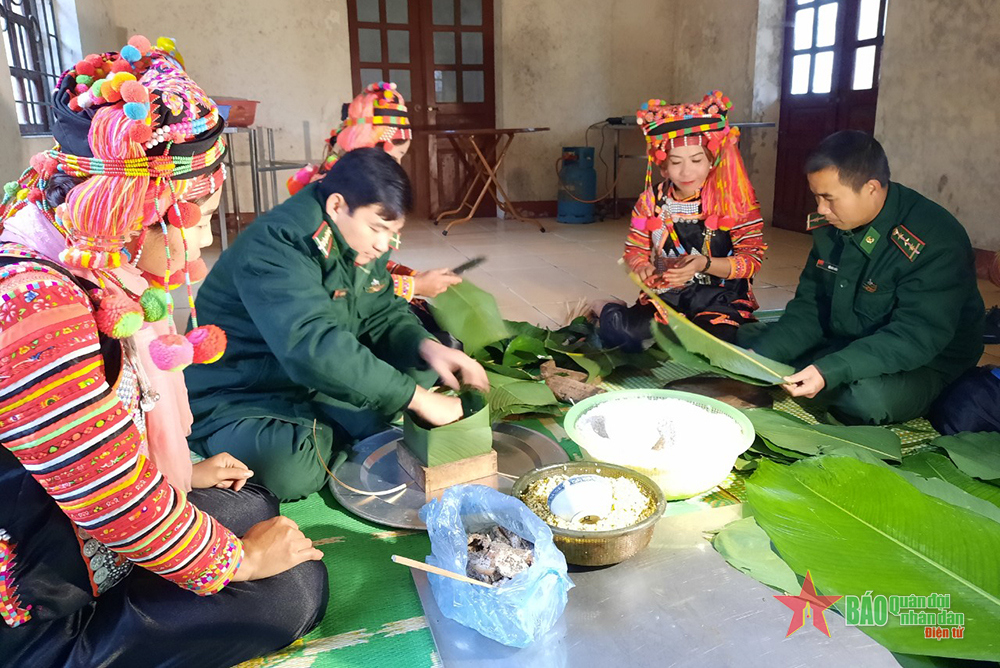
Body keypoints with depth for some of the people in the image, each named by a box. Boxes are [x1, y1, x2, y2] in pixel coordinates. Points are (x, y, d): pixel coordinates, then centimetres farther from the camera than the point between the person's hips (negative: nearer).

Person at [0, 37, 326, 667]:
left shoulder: (80, 263, -2)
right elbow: (123, 505, -27)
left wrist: (181, 474, 17)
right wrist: (236, 561, -12)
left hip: (79, 512, 9)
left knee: (254, 503, 17)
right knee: (292, 588, -8)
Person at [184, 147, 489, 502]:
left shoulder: (362, 240, 0)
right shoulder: (278, 244, -28)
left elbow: (383, 313, 6)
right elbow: (313, 346, -39)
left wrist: (427, 347, -18)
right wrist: (418, 398, -38)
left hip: (320, 386, 8)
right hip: (239, 395, -8)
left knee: (426, 372, 3)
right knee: (291, 472, -38)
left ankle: (318, 432, -4)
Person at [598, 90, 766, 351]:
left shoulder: (735, 199, -7)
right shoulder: (651, 201, 2)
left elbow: (752, 258, -8)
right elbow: (635, 250, 9)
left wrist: (705, 264, -26)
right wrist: (642, 267, -16)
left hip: (720, 297, -1)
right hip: (664, 295, 1)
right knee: (622, 331, -28)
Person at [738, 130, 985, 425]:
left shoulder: (936, 241, -25)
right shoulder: (829, 226, -3)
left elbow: (915, 338, -30)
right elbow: (809, 308, -1)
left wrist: (830, 371, -42)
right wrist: (759, 354, -16)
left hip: (923, 365, -6)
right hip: (843, 346, 6)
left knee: (868, 395, -39)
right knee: (747, 341, -3)